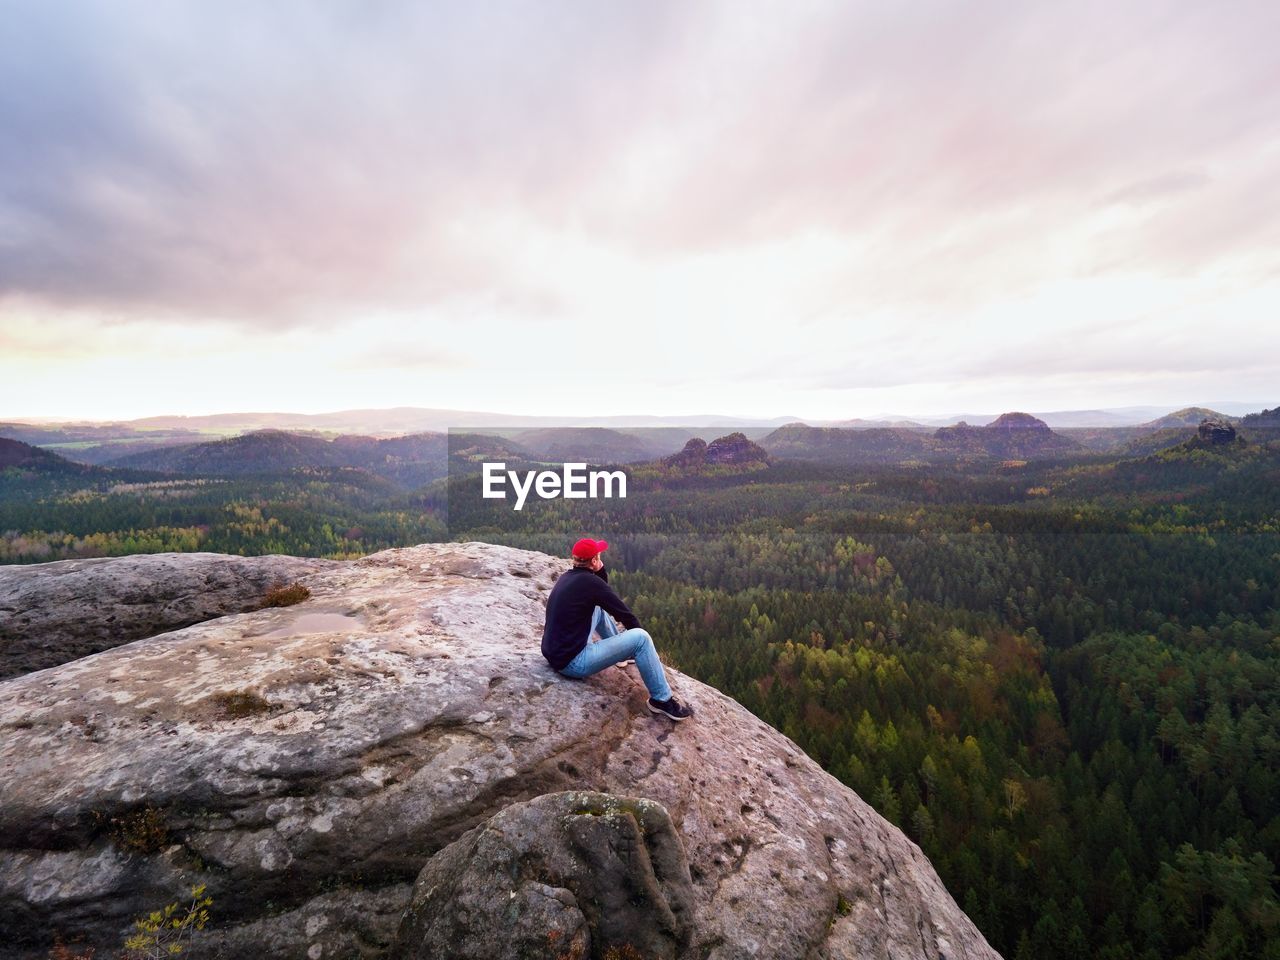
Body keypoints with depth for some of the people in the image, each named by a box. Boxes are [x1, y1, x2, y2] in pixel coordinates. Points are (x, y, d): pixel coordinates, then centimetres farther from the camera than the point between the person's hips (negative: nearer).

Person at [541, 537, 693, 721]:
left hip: (555, 653, 9)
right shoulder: (589, 581, -18)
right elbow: (624, 613, -8)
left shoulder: (567, 576, 6)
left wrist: (601, 571, 2)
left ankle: (621, 648, 39)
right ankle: (662, 699, 0)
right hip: (572, 663, -9)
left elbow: (604, 591, 19)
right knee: (640, 638, -12)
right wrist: (638, 633, 10)